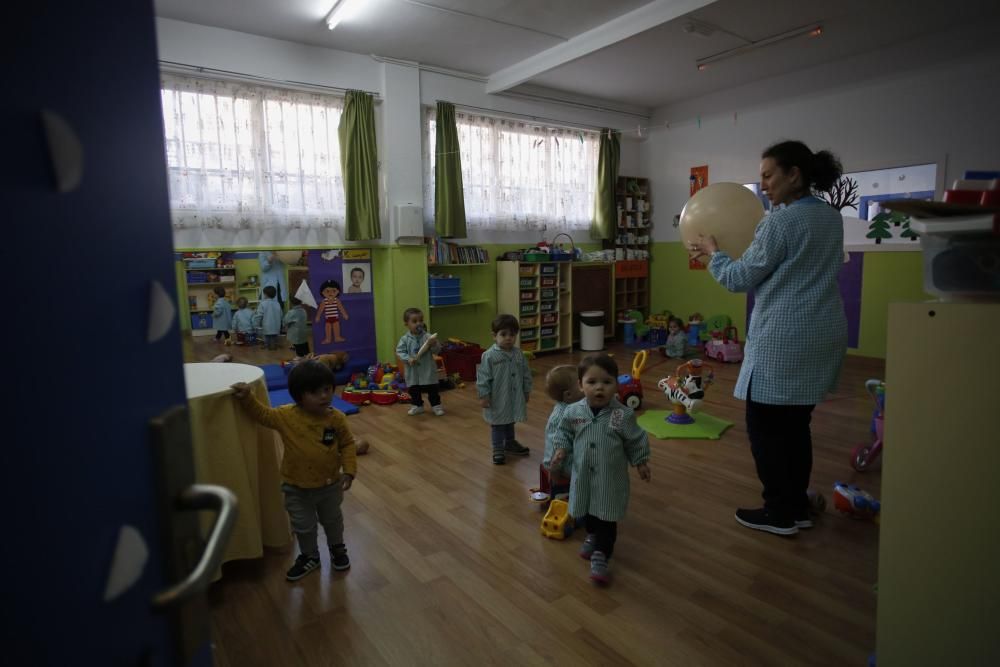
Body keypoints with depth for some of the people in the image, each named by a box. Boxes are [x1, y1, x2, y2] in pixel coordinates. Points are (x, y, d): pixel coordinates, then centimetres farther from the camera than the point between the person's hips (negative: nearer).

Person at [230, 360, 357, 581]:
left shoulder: (336, 418, -17)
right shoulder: (286, 416, -18)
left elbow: (348, 444, -7)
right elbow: (262, 414, -7)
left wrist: (349, 471, -14)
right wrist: (247, 397, -22)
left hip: (330, 484, 0)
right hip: (296, 487, 0)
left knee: (332, 520, 24)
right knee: (303, 526, 19)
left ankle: (337, 548, 51)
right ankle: (309, 556, 45)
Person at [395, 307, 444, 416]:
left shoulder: (428, 337, -8)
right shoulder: (405, 339, -7)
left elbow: (437, 350, -8)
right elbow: (399, 351, -6)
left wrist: (434, 344, -29)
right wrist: (408, 359, -20)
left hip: (428, 370, -1)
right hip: (412, 371, 1)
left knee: (432, 389, 7)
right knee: (414, 390, 13)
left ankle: (436, 405, 22)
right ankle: (417, 406, 30)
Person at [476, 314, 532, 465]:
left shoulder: (518, 354, -1)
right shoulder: (489, 356, -17)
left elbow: (526, 374, 8)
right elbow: (483, 377, -15)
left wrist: (527, 390, 11)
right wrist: (483, 395, -15)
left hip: (515, 397, 5)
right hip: (497, 399, -5)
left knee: (510, 421, 23)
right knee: (497, 424, 7)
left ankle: (510, 443, 42)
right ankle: (498, 449, 20)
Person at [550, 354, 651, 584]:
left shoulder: (623, 415, -20)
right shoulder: (573, 412, -14)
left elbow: (636, 441, -5)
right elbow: (564, 433, 5)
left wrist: (641, 463, 2)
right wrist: (562, 450, -9)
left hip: (611, 478, -3)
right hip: (583, 474, 4)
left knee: (607, 519, 4)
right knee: (587, 512, 24)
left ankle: (600, 556, 21)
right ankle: (593, 536, 52)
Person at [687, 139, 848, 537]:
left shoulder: (781, 222, -15)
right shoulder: (832, 218, 12)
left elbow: (740, 279, -9)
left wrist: (712, 253, 6)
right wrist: (754, 243, 23)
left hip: (784, 340, -9)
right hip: (822, 336, 9)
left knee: (766, 426, 3)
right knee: (796, 424, 16)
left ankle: (779, 514, 13)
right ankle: (798, 508, 26)